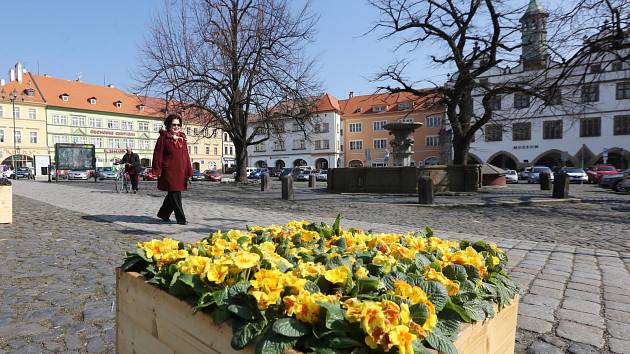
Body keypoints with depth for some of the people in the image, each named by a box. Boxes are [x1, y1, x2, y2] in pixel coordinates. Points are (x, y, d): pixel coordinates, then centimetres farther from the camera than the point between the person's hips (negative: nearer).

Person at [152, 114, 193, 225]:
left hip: (180, 172, 6)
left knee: (173, 195, 14)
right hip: (169, 172, -6)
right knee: (175, 195, -4)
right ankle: (181, 218, 3)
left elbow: (186, 156, 15)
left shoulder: (182, 139, 15)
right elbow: (157, 155, -5)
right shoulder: (163, 138, -3)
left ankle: (163, 214, 31)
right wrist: (157, 171, -10)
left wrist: (189, 171, 11)